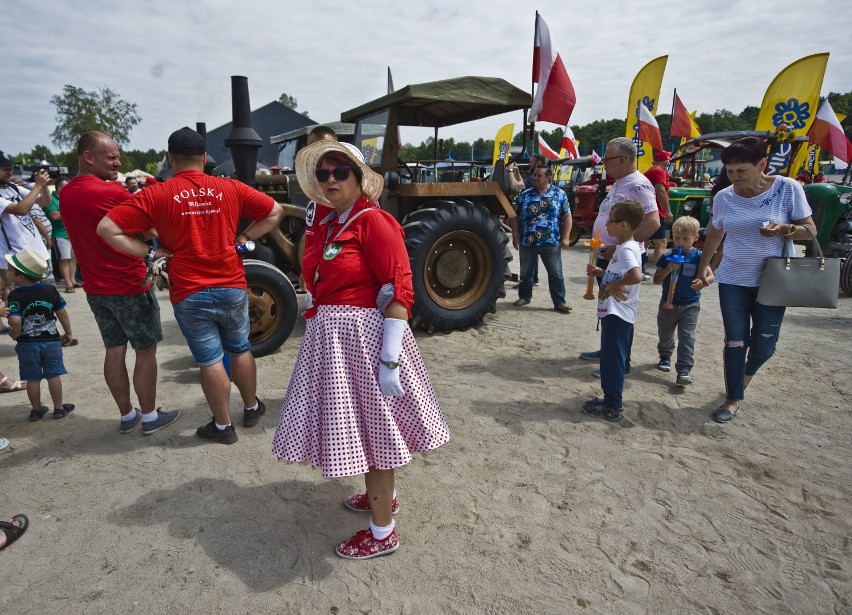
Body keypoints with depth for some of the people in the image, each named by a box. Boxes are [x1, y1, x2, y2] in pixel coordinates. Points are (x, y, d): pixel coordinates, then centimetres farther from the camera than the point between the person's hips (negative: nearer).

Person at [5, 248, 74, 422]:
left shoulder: (15, 295, -15)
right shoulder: (50, 290, -5)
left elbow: (15, 320, -27)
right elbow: (62, 313, 0)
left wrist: (14, 334, -7)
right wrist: (68, 332, 11)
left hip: (27, 344, -2)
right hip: (51, 341, 2)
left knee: (33, 379, 11)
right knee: (53, 376, 11)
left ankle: (37, 410, 23)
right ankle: (59, 408, 19)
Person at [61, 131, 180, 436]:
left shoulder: (66, 193, 6)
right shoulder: (111, 192, -18)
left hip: (96, 288, 8)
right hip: (129, 286, -8)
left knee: (114, 350, 13)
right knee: (146, 350, 4)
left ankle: (127, 415, 22)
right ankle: (150, 416, 12)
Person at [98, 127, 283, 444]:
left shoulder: (156, 195, -6)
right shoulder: (230, 188, -1)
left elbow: (107, 228, -9)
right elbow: (275, 212, 5)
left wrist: (150, 252, -4)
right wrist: (243, 238, 5)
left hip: (189, 294, -2)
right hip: (232, 288, 2)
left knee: (210, 360, 7)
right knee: (240, 349, 20)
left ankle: (222, 425, 21)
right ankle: (251, 408, 35)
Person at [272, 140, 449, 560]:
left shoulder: (373, 221, -14)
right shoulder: (329, 224, 12)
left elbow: (398, 292, -19)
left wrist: (390, 360, -23)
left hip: (363, 336, -8)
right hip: (332, 336, 8)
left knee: (372, 427, 3)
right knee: (357, 424, 20)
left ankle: (382, 533, 20)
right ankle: (380, 495, 43)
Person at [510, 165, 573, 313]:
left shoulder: (559, 194, 2)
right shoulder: (525, 195, 5)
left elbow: (567, 216, 2)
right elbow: (516, 217, 7)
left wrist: (565, 237, -5)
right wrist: (515, 236, 0)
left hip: (551, 242, -1)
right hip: (527, 242, 2)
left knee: (556, 273, 2)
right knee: (526, 272, 13)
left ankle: (559, 302, 11)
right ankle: (524, 297, 30)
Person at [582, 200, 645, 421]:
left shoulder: (627, 249, -19)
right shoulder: (625, 247, 12)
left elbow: (636, 276, -36)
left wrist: (613, 286, -23)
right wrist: (600, 272, 10)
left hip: (617, 313, -10)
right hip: (614, 312, 10)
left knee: (613, 359, -1)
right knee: (611, 357, 17)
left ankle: (612, 407, 9)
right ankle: (611, 399, 29)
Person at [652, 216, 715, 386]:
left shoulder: (698, 256, -6)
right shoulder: (667, 256, -5)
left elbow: (710, 276, -12)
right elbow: (656, 280, -5)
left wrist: (703, 281, -34)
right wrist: (668, 269, -23)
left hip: (690, 305, -2)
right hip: (668, 303, 2)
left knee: (687, 337, -7)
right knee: (665, 334, 18)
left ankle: (684, 370, -6)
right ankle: (665, 357, 44)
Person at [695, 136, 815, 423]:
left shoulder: (788, 188, -10)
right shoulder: (724, 197, -3)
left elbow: (810, 229, -3)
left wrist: (785, 229, -24)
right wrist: (703, 266, 18)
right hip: (733, 280, 1)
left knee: (764, 344, 6)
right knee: (735, 341, 3)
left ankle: (747, 372, 40)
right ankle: (733, 399, 17)